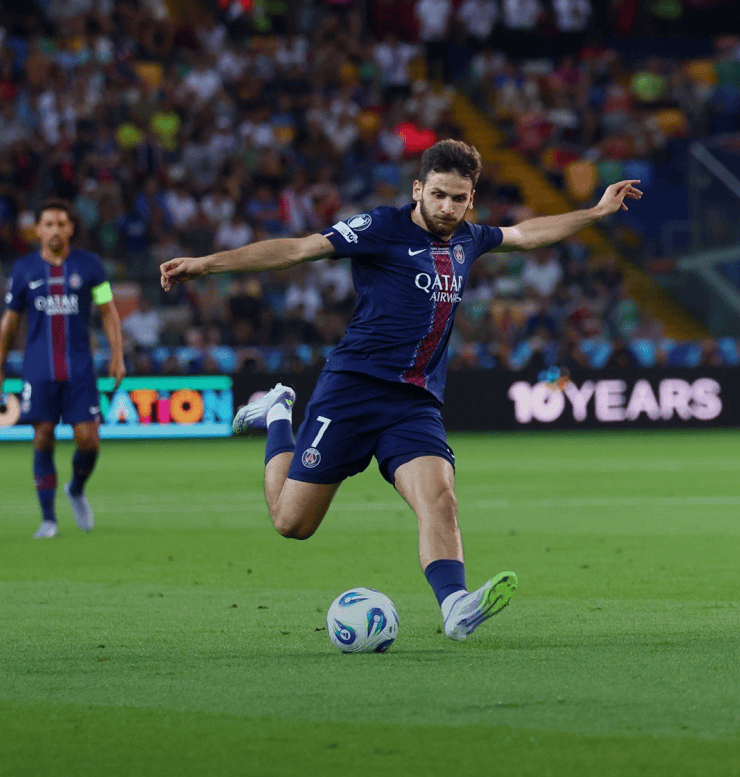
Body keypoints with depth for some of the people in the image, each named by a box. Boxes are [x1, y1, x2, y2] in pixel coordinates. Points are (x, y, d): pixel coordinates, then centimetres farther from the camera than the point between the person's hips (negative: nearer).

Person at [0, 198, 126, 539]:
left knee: (88, 441, -5)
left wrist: (117, 355, 0)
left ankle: (77, 491, 26)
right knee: (43, 440, -5)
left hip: (80, 370, 0)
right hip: (39, 371, 0)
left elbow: (108, 311, 8)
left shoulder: (88, 265, 3)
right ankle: (48, 519, 3)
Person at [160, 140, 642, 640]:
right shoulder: (384, 228, -5)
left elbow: (526, 234, 35)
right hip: (352, 389, -4)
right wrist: (207, 264, -17)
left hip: (418, 405, 4)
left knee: (440, 499, -23)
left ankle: (455, 606, -41)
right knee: (292, 521, 2)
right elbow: (298, 249, -10)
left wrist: (597, 213, 38)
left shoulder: (467, 240, 14)